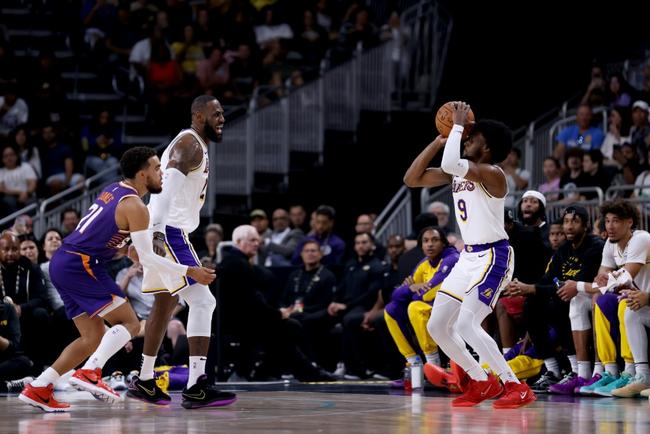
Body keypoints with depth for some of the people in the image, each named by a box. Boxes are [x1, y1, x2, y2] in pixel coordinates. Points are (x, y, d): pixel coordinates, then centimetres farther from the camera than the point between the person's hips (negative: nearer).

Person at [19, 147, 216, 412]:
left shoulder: (113, 191, 16)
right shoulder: (135, 207, -11)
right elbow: (147, 258, -13)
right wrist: (190, 272, -10)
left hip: (62, 263, 9)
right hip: (80, 267, -9)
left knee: (94, 337, 12)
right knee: (130, 323, -7)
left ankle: (38, 389, 8)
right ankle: (89, 372, -23)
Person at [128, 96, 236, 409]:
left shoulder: (193, 145, 21)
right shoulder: (190, 145, -13)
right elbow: (167, 188, -26)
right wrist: (157, 234, -37)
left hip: (163, 234, 11)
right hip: (169, 233, -11)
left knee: (165, 306, 20)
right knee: (202, 301, -16)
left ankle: (144, 382, 30)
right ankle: (196, 388, -22)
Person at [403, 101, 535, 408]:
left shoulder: (491, 173, -17)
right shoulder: (456, 173, 9)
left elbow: (450, 164, -34)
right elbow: (411, 179, 9)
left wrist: (458, 125, -22)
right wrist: (438, 141, 3)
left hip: (493, 257, -9)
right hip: (469, 257, 9)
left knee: (466, 325, -22)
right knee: (437, 327, 9)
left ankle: (518, 388, -17)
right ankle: (482, 383, 23)